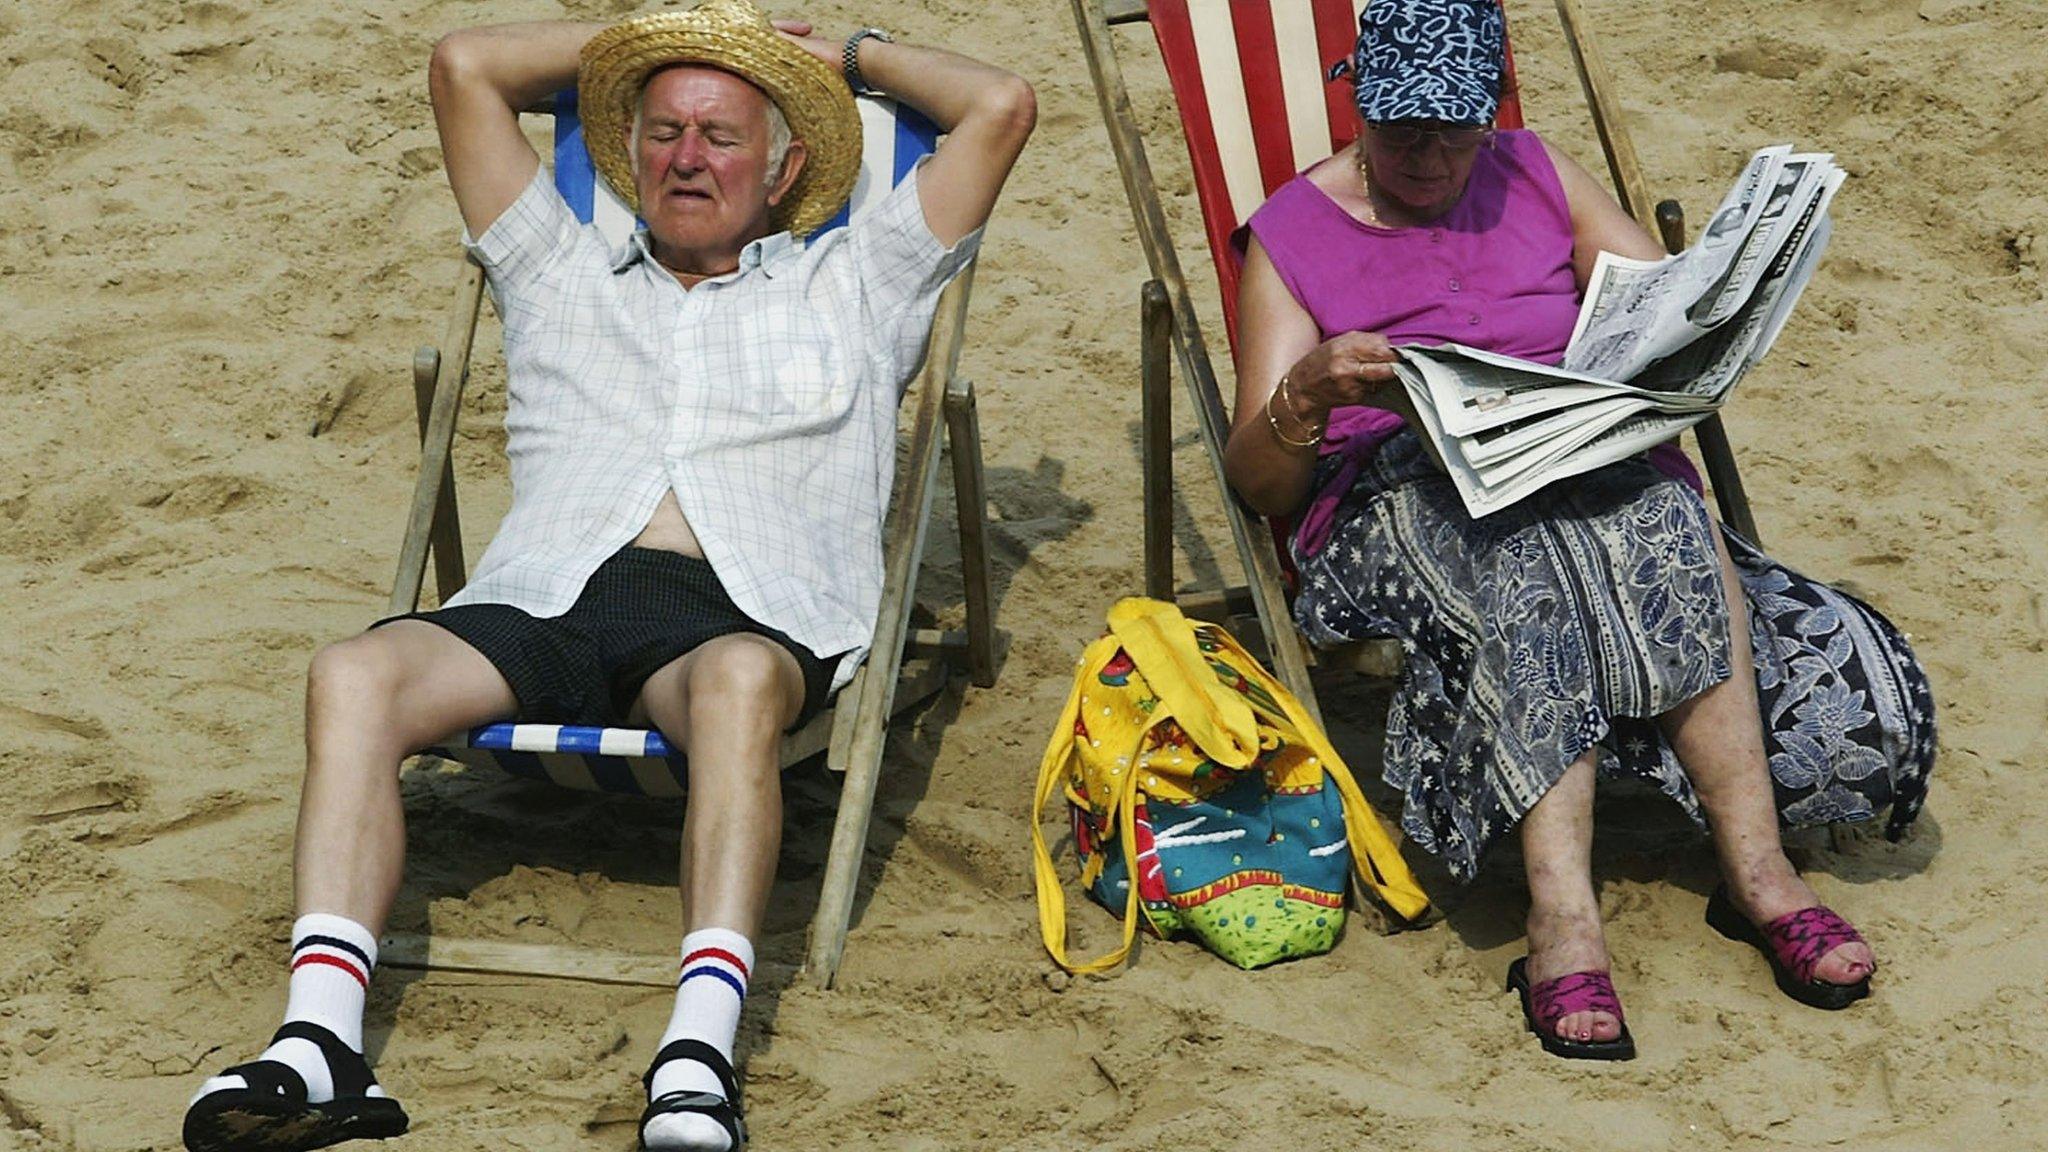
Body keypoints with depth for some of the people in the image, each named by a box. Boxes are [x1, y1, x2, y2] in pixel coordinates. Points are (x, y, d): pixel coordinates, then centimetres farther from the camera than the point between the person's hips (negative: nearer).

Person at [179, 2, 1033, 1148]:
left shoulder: (850, 286, 29)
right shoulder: (563, 276, 34)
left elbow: (1001, 106, 26)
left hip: (744, 615, -2)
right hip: (547, 598, 2)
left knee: (738, 682, -41)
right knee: (355, 675, -29)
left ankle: (702, 1052, -54)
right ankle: (321, 1041, -42)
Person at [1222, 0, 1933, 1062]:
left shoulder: (1535, 176, 20)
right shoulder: (1291, 236, 9)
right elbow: (1256, 482, 2)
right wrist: (1306, 393, -21)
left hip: (1589, 448, 3)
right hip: (1395, 488, -3)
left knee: (1666, 515, -34)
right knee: (1522, 567, -39)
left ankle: (1755, 866, -39)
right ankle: (1563, 921, -49)